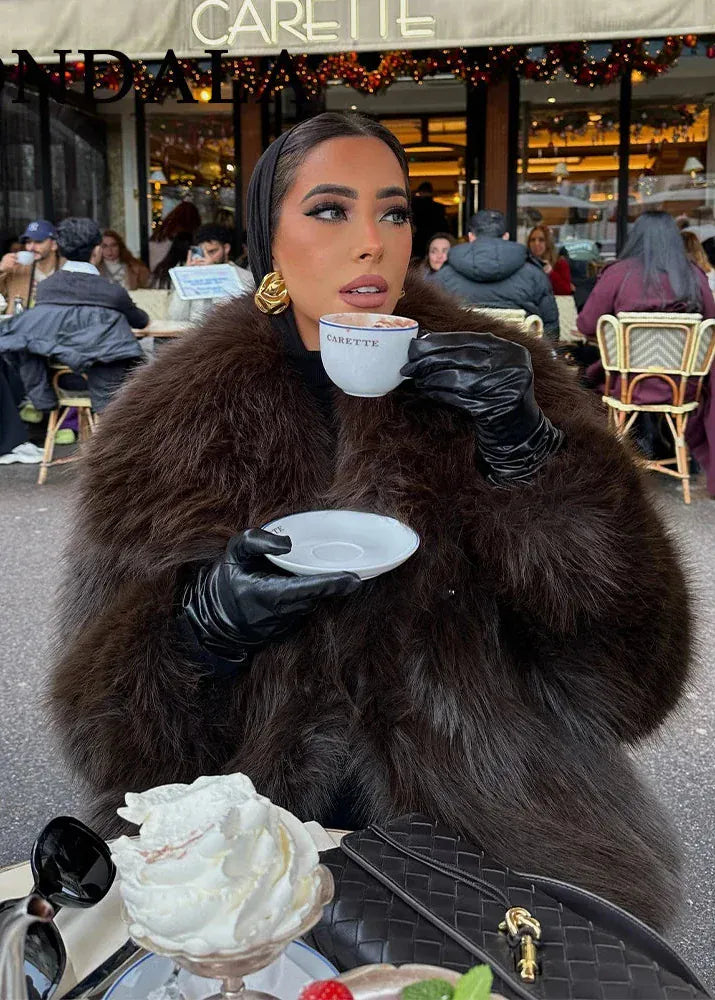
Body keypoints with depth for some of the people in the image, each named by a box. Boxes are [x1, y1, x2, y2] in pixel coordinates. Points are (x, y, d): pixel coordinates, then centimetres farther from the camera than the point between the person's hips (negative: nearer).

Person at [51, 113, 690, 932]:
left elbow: (630, 666, -9)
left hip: (491, 831, 0)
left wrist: (526, 446, -20)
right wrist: (210, 618, -23)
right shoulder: (178, 420, -5)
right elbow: (106, 723, -4)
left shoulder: (491, 379, -4)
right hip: (257, 851, 1)